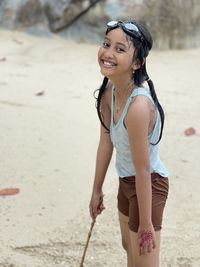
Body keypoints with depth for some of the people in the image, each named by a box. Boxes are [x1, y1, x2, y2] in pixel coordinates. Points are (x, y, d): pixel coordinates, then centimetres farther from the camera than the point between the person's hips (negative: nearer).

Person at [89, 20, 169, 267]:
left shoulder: (138, 106, -34)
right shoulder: (109, 90, -9)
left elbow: (143, 170, -29)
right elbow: (106, 143, 2)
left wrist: (146, 224, -22)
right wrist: (96, 190, 10)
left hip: (149, 184, -9)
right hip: (126, 181, 9)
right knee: (129, 247, 30)